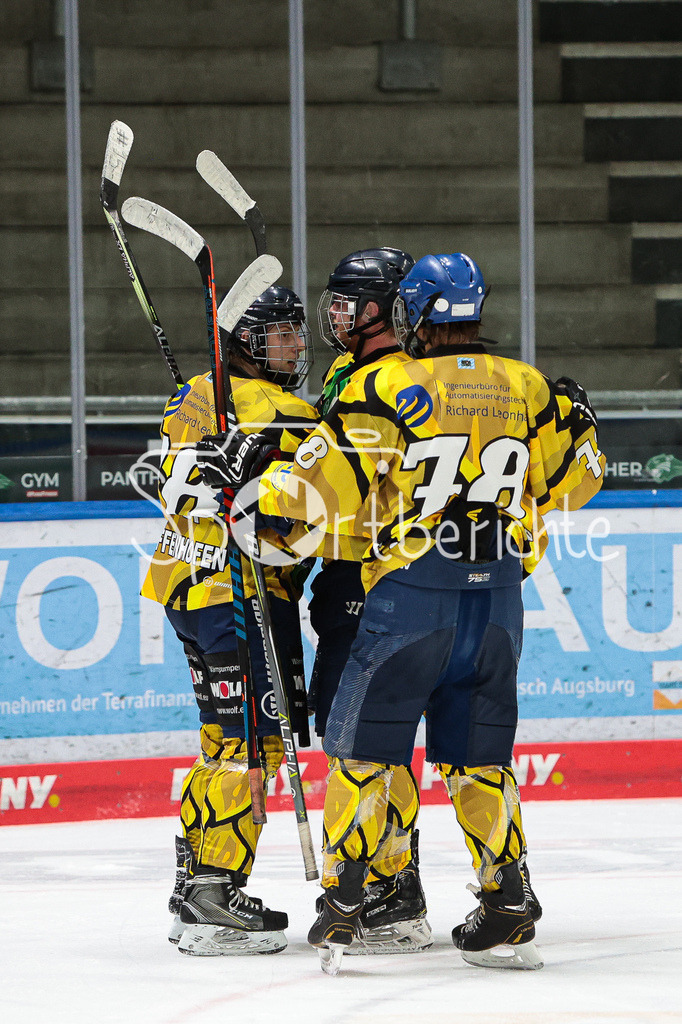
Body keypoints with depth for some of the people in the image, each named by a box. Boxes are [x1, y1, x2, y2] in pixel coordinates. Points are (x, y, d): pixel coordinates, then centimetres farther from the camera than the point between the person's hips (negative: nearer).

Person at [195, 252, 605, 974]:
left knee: (364, 746, 4)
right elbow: (573, 476, 14)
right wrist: (575, 420, 33)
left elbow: (327, 476, -10)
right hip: (498, 596, 4)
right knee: (478, 756, 14)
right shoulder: (529, 389, 6)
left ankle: (341, 901, -1)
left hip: (413, 592, -4)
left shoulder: (393, 386, -7)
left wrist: (258, 483, 5)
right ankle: (507, 913, 11)